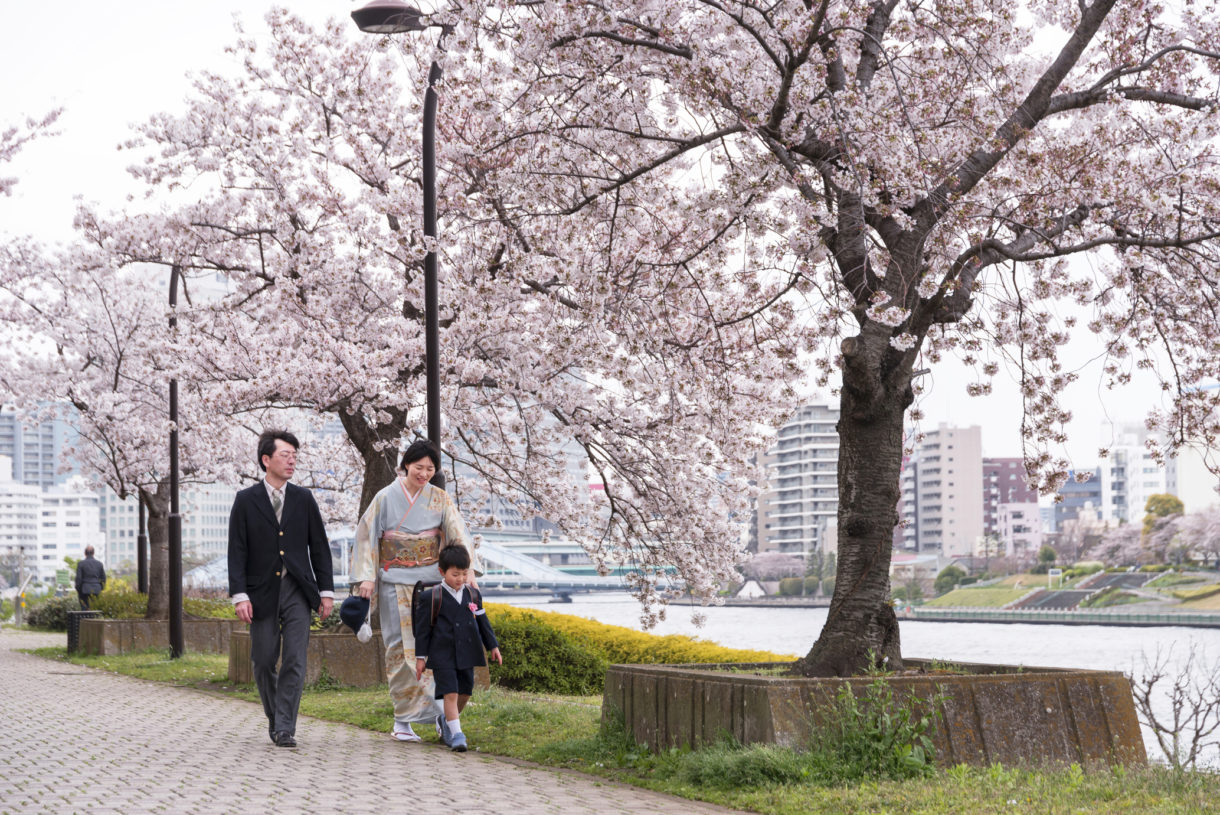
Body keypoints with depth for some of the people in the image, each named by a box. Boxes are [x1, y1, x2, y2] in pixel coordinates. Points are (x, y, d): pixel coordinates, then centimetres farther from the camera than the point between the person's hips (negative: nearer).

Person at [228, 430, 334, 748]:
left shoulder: (303, 499, 7)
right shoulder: (246, 501, 1)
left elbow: (319, 547, 9)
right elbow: (237, 552, -2)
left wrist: (326, 591, 3)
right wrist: (240, 595, -11)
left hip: (297, 590, 1)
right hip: (262, 591, -1)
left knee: (294, 661, -8)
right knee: (264, 662, 5)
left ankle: (285, 729, -7)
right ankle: (274, 718, 26)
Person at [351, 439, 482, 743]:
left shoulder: (439, 499, 4)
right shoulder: (386, 497, 0)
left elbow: (459, 534, -4)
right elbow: (367, 535, 1)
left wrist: (469, 570, -18)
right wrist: (366, 577, -7)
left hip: (431, 582, 1)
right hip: (395, 584, -1)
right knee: (400, 648, 0)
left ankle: (441, 715, 0)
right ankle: (403, 720, 5)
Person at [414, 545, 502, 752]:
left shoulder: (472, 595, 6)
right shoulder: (433, 597, -6)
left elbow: (483, 622, 16)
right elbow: (423, 627, -3)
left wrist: (493, 646, 14)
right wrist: (420, 656, -3)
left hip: (466, 654, 5)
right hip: (442, 655, -5)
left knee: (465, 692, 12)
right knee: (450, 693, -11)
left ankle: (445, 720, 36)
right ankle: (456, 734, -11)